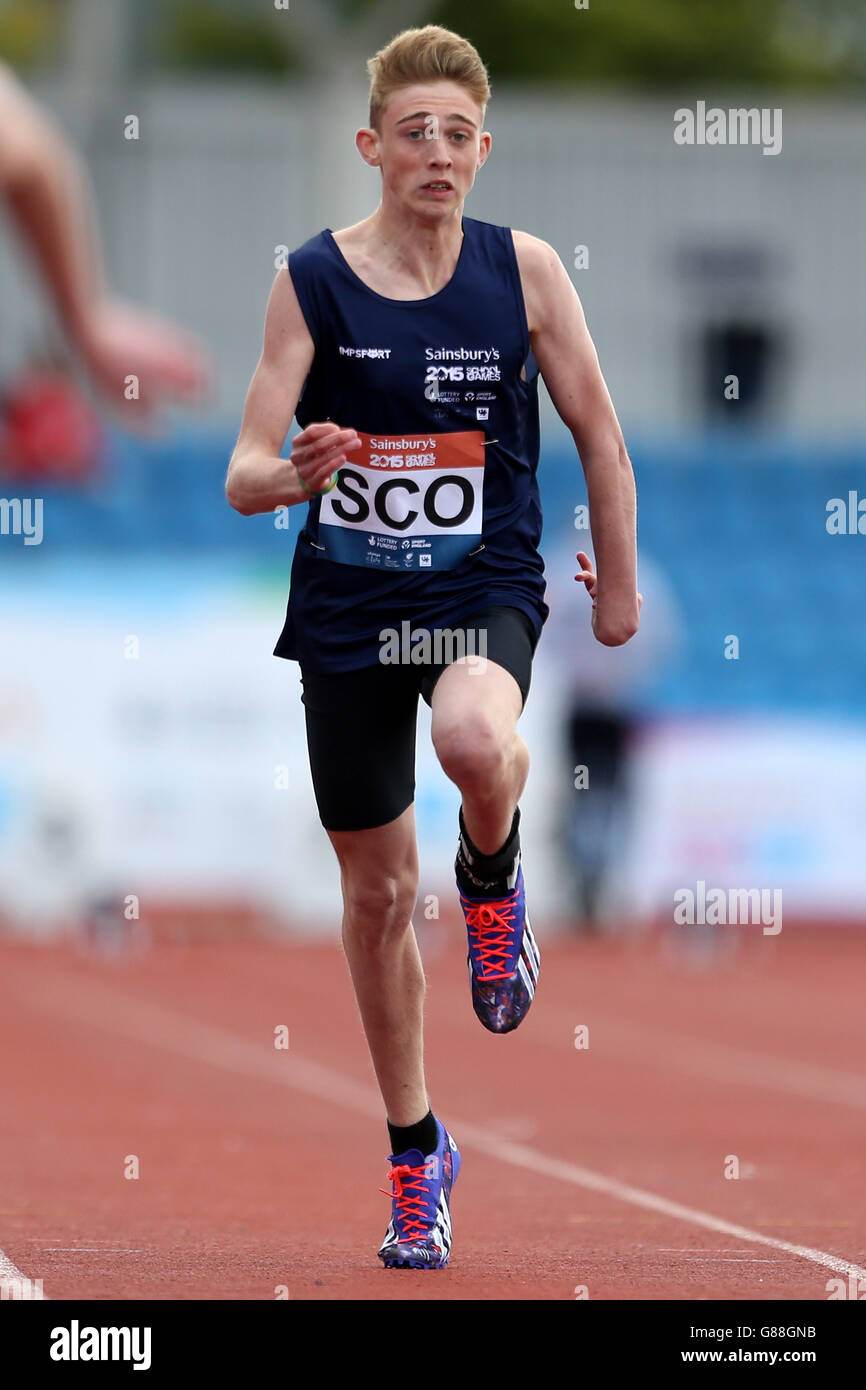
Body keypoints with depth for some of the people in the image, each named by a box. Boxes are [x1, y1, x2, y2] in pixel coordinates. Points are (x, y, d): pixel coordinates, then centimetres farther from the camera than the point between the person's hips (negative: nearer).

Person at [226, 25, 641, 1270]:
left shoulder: (524, 271, -4)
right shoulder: (312, 282, -6)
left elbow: (598, 435, 8)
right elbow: (242, 476, -8)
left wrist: (618, 584, 14)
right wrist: (290, 474, -30)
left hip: (485, 588, -1)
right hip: (347, 605, 1)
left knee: (475, 740, -37)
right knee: (377, 890, 9)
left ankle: (492, 875, 1)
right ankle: (415, 1150, 28)